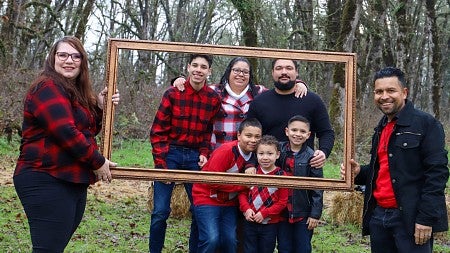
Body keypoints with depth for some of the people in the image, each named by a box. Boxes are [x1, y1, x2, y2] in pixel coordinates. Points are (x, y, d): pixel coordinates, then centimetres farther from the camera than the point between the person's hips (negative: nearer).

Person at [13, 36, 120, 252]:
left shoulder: (77, 92, 18)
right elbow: (66, 133, -21)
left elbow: (89, 130, 20)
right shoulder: (47, 88, -12)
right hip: (47, 182, -10)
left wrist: (100, 107, 3)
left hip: (73, 181, 10)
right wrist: (98, 162, -12)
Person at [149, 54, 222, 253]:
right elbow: (158, 131, -6)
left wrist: (204, 154, -4)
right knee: (160, 212, -4)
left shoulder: (213, 99, -1)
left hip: (195, 157, 2)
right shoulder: (173, 94, -8)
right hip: (170, 154, -2)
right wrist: (161, 165, -11)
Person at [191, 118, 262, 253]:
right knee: (211, 239, -16)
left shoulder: (254, 155, -1)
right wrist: (243, 185, -22)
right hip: (208, 198, -6)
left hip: (229, 202, 6)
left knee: (230, 241, -1)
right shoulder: (226, 151, -22)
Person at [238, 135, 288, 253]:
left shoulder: (281, 176, -10)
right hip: (250, 222, 2)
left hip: (270, 224, -2)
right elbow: (243, 192, 5)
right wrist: (246, 209, -12)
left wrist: (264, 213, -17)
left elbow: (282, 201, -10)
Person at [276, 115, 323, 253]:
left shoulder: (311, 157, -9)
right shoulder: (279, 150, -1)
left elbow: (317, 189, -8)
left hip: (303, 215, -3)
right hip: (282, 213, 3)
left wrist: (315, 214, -9)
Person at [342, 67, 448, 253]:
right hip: (378, 216, 7)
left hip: (410, 218, -7)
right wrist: (359, 172, 4)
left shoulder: (426, 123, -8)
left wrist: (426, 218, -18)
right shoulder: (380, 129, 16)